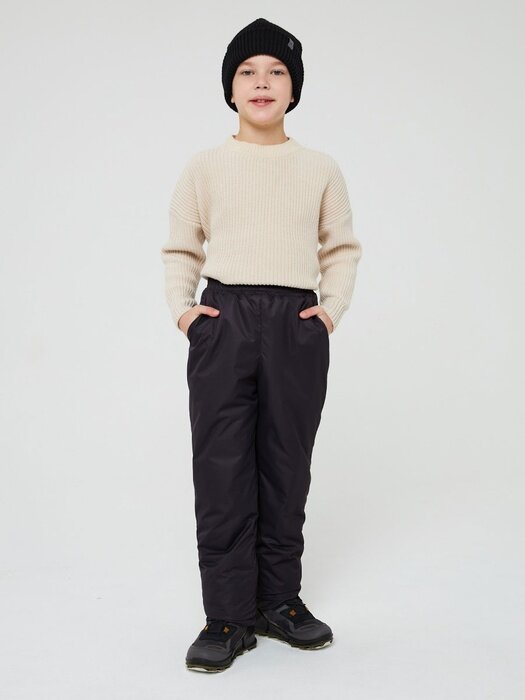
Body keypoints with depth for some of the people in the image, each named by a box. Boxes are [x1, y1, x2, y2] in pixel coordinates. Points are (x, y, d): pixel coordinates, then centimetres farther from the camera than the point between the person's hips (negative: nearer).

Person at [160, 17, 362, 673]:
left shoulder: (321, 169, 10)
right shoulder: (205, 165, 8)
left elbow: (342, 247, 18)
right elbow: (179, 248, 14)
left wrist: (332, 308, 6)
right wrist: (180, 308, 1)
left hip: (297, 327, 1)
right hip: (223, 323, -1)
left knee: (287, 466, 5)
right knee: (222, 468, -3)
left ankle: (279, 600, 20)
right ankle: (227, 617, 6)